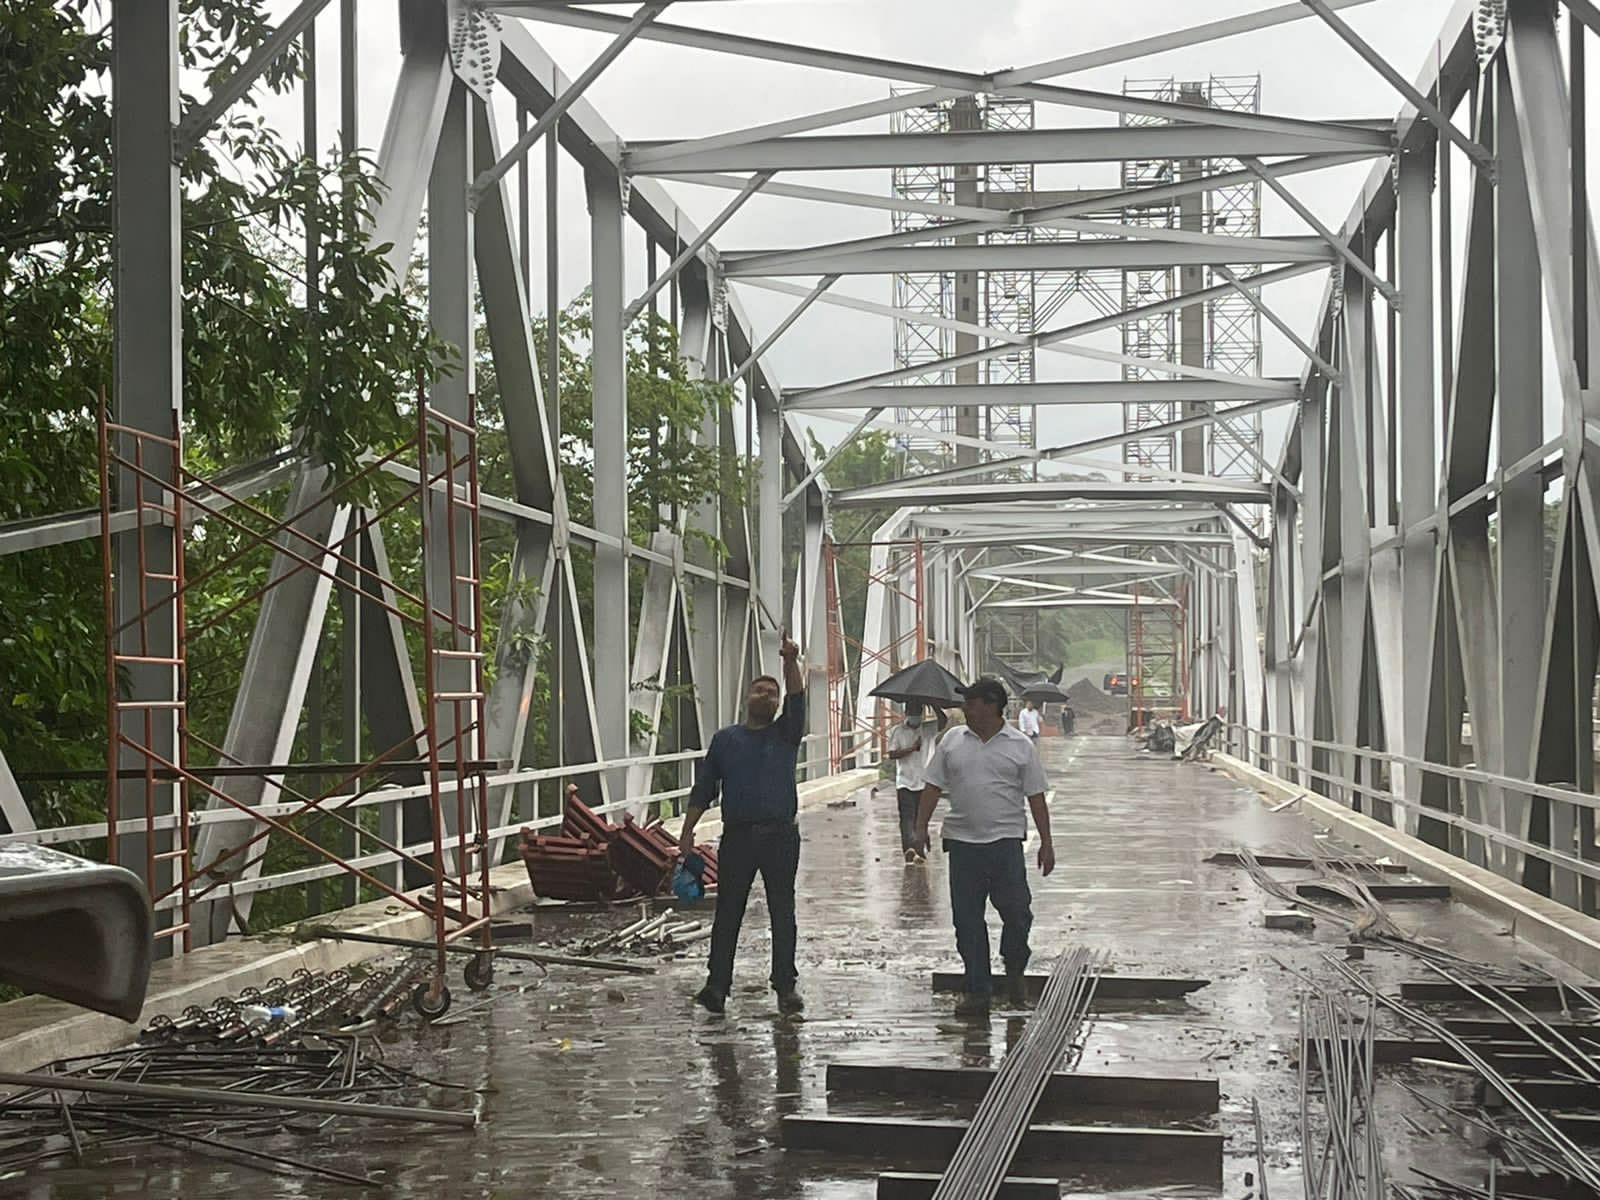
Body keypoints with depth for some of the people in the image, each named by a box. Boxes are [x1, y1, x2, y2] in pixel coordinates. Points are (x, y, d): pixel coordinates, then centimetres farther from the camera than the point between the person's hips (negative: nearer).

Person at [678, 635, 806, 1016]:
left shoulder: (786, 734, 9)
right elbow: (703, 789, 10)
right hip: (737, 836, 0)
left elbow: (797, 699, -9)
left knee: (783, 913, 3)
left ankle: (786, 984, 9)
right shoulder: (725, 740, 10)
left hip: (781, 835, 0)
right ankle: (717, 984, 6)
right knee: (727, 913, 2)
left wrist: (791, 663, -24)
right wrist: (687, 830, 4)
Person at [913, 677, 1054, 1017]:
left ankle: (1014, 971, 22)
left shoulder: (1020, 746, 2)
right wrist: (921, 827, 4)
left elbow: (1036, 797, 4)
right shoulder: (952, 740, 9)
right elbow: (933, 787, 11)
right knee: (967, 920, 4)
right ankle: (977, 990, 13)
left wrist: (1046, 843, 1)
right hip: (962, 841, 2)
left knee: (1017, 912, -6)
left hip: (1005, 840, -2)